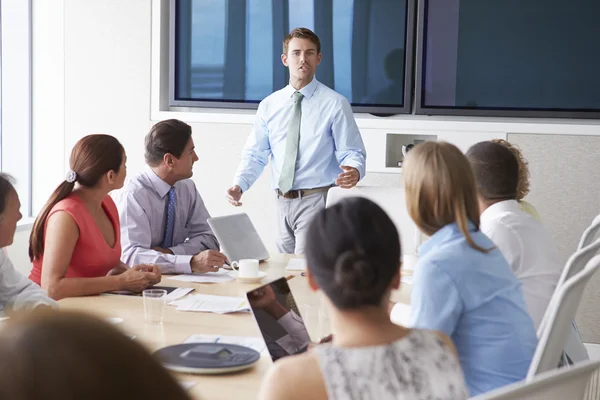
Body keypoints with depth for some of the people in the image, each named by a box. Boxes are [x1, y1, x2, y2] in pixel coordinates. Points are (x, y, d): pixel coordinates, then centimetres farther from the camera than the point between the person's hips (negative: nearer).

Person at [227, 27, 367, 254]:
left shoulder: (335, 104, -3)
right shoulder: (269, 106, 9)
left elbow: (351, 153, -5)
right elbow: (255, 155, 11)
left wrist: (354, 171, -28)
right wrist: (239, 185, -7)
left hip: (316, 200, -5)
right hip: (283, 202, 5)